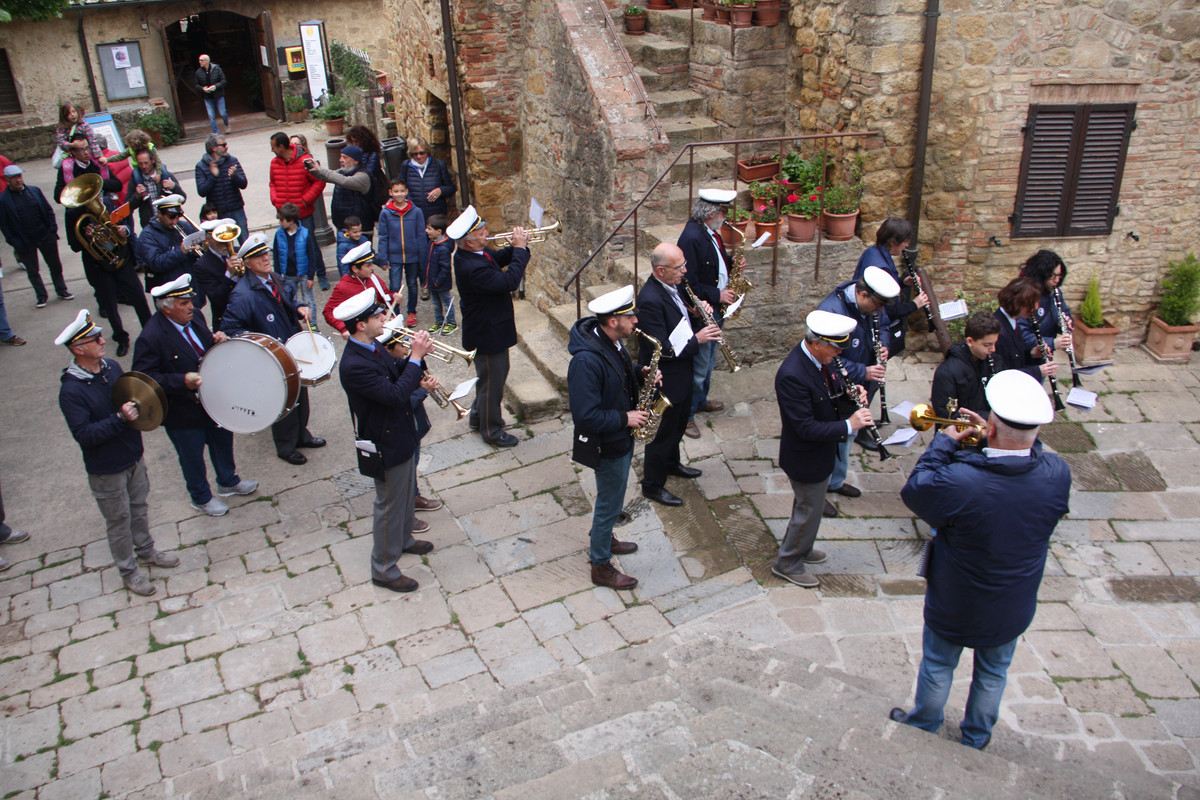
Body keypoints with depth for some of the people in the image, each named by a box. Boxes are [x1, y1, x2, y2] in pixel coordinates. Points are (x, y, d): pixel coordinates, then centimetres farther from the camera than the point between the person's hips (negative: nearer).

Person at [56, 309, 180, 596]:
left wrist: (138, 405, -7)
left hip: (134, 456, 6)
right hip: (106, 470, -6)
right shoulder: (71, 391, -25)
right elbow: (84, 434, -28)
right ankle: (129, 571, 29)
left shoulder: (111, 366, -3)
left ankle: (146, 551, 46)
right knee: (119, 521, 11)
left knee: (140, 508, 24)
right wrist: (119, 418, -34)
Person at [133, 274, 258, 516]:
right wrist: (183, 380, -35)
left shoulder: (194, 318, -5)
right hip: (183, 413, -7)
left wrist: (217, 341, -12)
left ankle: (228, 482, 52)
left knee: (223, 441, 26)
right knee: (192, 457, 16)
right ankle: (201, 498, 41)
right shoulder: (151, 338, -27)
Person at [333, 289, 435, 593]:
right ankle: (384, 570, 23)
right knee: (390, 505, 6)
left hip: (401, 436, 10)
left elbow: (398, 374, 10)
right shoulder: (354, 365, -32)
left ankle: (403, 539, 51)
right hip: (386, 445, -10)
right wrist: (416, 357, -28)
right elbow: (396, 395, -35)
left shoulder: (373, 347, -2)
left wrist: (415, 355, -9)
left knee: (405, 494, 28)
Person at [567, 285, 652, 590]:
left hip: (622, 438, 9)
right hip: (607, 445, -9)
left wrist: (641, 377, -4)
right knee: (610, 503, 7)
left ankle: (602, 537, 50)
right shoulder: (586, 361, -33)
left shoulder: (612, 342, -4)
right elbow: (586, 417, -32)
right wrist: (625, 418, -24)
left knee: (612, 497, 27)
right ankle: (600, 566, 25)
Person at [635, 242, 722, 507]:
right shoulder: (650, 300, -32)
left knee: (679, 423, 28)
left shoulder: (672, 286, -2)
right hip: (664, 378, -9)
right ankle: (652, 485, 24)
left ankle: (671, 463, 51)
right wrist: (696, 339, -26)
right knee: (663, 432, 7)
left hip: (682, 371, 9)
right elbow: (662, 349, -31)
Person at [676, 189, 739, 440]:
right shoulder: (692, 238, -26)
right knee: (698, 366, 0)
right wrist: (717, 295, -21)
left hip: (714, 309, 10)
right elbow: (689, 284, -28)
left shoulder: (710, 233, 5)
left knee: (708, 361, 24)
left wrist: (731, 264, -1)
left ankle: (700, 400, 42)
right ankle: (685, 414, 12)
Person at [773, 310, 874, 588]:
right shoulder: (792, 375, -35)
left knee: (809, 504, 27)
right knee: (810, 510, 10)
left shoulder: (819, 358, -8)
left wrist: (848, 391, -8)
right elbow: (806, 428, -32)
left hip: (821, 450, 9)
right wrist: (848, 425, -31)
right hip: (806, 458, -9)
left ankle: (799, 547, 50)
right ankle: (788, 563, 32)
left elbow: (829, 384, 13)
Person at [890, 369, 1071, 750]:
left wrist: (943, 441, -11)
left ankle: (923, 728, 47)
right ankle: (976, 737, 51)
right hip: (1014, 607, 3)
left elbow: (914, 489, -18)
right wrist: (998, 438, -9)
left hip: (954, 606, -3)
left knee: (937, 667, 24)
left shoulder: (958, 481, -39)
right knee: (993, 672, 28)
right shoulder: (1057, 475, -27)